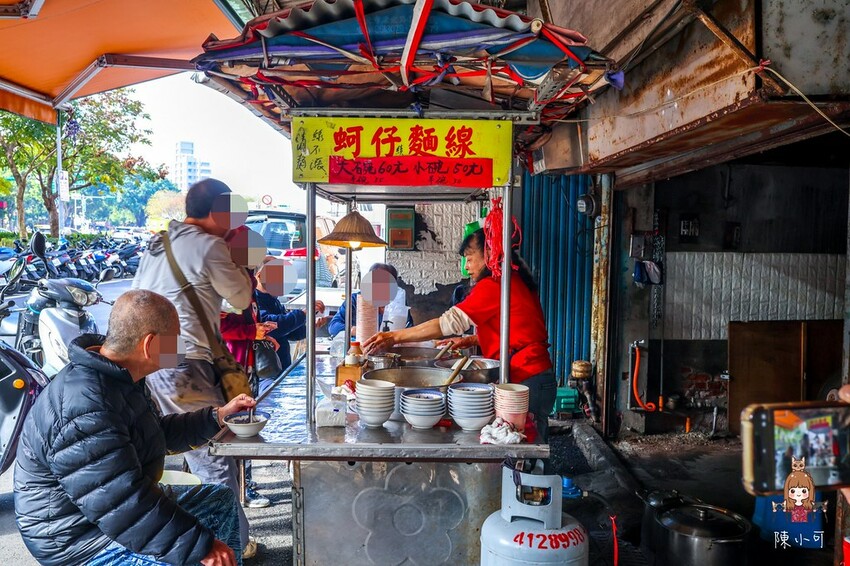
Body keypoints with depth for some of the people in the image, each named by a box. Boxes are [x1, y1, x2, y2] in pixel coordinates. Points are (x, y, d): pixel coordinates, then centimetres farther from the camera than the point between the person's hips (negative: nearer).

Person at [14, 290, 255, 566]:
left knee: (221, 500, 17)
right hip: (83, 538, -10)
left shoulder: (117, 378, 1)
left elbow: (160, 432, 18)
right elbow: (126, 510, -33)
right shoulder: (85, 414, -32)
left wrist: (219, 416, 13)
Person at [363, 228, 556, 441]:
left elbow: (449, 322, -16)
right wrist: (472, 340, 14)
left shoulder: (493, 285, -14)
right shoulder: (517, 281, 15)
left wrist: (395, 336, -13)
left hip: (526, 381, -9)